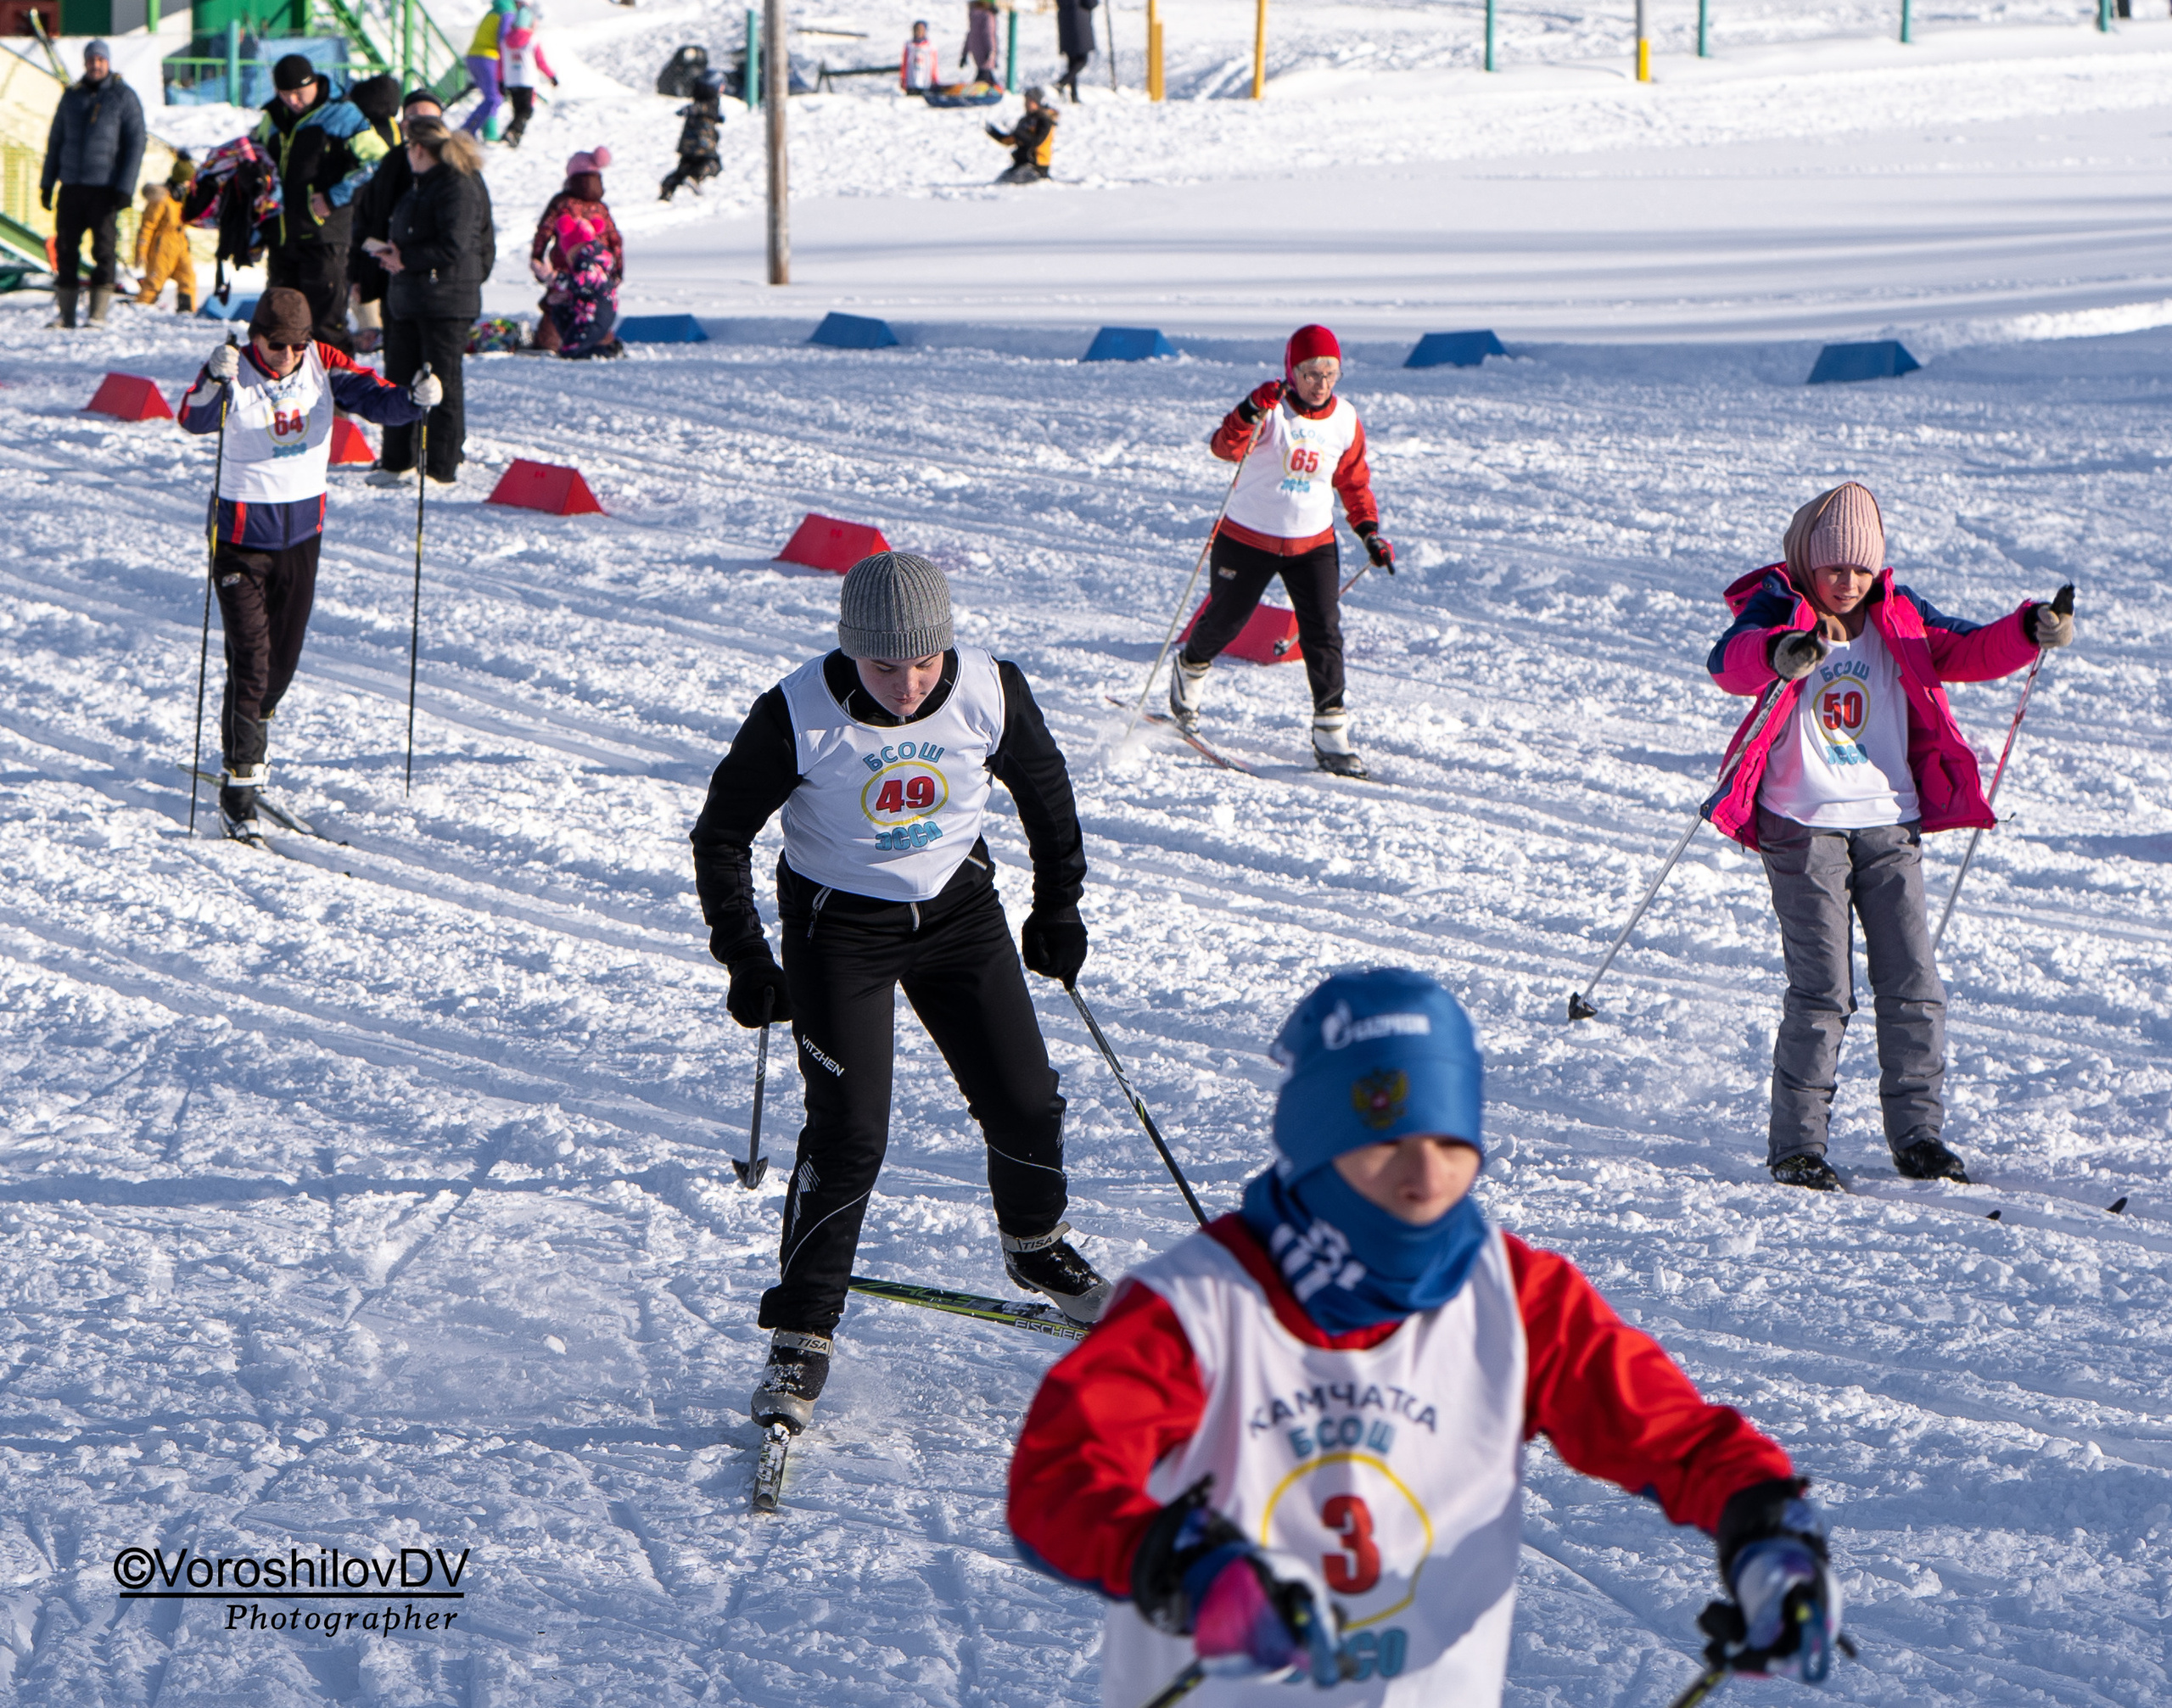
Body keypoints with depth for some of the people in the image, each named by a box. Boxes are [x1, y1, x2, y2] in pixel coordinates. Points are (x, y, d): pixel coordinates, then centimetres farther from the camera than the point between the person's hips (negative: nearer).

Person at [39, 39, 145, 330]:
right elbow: (55, 140, 18)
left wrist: (125, 187, -10)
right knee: (65, 247, 1)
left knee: (104, 250, -3)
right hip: (71, 185, 4)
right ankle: (65, 313, 6)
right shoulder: (72, 96, 12)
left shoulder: (123, 97, 1)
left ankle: (98, 314, 0)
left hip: (105, 187, -4)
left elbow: (135, 145, -2)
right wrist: (47, 183, 13)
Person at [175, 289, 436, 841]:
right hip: (243, 534, -4)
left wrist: (414, 399, -36)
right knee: (250, 660, -10)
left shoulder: (323, 364, -7)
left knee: (283, 657, 17)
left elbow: (375, 399, -15)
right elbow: (194, 419, -34)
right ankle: (238, 789, -3)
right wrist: (215, 383, -55)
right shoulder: (234, 372, -17)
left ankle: (250, 728, 46)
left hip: (303, 532, 4)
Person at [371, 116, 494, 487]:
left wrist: (406, 259, -15)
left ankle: (443, 467, 3)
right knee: (399, 377, 14)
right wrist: (392, 252, 8)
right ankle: (396, 461, 22)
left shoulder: (459, 187, -15)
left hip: (446, 301, -10)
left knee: (442, 384, -3)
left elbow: (452, 247, -21)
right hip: (409, 300, 10)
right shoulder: (421, 185, 16)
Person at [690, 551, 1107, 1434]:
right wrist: (745, 957, -12)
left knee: (1025, 1107, 4)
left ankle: (1035, 1247, 36)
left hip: (960, 909, 3)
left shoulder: (989, 693, -16)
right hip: (839, 924, -3)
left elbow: (1044, 786, 5)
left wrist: (1058, 902, 11)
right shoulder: (797, 717, -24)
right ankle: (799, 1339, 0)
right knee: (849, 1137, -13)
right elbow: (722, 832, -10)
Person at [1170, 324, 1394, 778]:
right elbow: (1225, 447, -31)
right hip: (1248, 537, -3)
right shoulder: (1272, 410, -16)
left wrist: (1369, 532, 5)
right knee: (1225, 620, 13)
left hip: (1314, 543, 3)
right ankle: (1190, 667, 46)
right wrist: (1250, 413, -49)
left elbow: (1354, 481, 13)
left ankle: (1331, 736, -6)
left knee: (1324, 633, -8)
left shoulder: (1345, 420, -1)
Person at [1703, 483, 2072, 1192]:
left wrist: (2031, 631, -16)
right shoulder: (1777, 611, -6)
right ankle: (1797, 1145, 1)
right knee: (1822, 990, -8)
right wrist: (1778, 655, -49)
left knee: (1912, 985, 2)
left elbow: (1965, 651, 4)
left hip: (1890, 824, 4)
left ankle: (1917, 1133, 14)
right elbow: (1731, 659, -26)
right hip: (1804, 826, -4)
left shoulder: (1897, 616, 8)